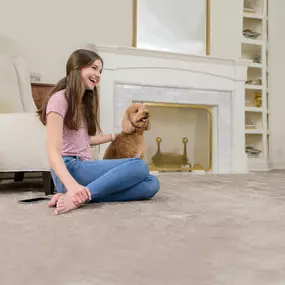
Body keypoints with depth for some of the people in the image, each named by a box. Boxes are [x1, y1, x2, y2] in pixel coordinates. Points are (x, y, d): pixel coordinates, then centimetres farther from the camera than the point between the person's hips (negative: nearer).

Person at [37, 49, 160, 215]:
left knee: (152, 183, -13)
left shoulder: (85, 102, 21)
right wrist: (71, 184, -34)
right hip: (70, 169, -8)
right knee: (140, 166, -25)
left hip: (85, 167, 8)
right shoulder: (60, 98, -6)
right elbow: (53, 152, -17)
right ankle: (76, 197, -30)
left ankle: (79, 195, -23)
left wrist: (115, 136, 37)